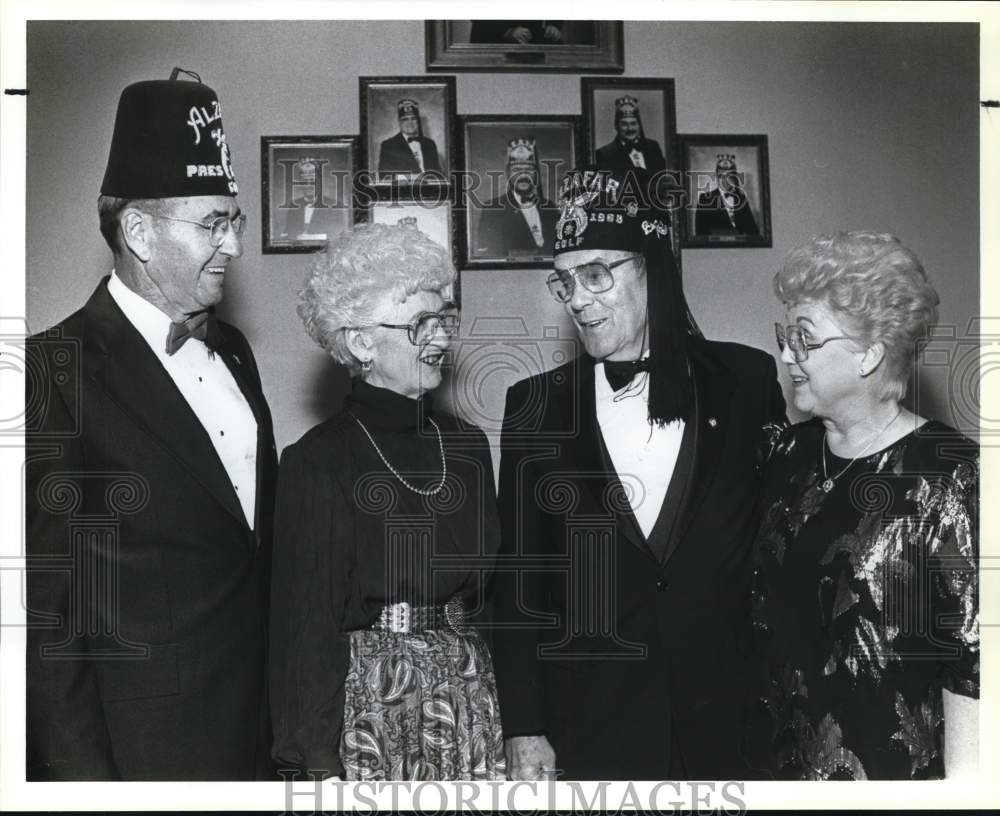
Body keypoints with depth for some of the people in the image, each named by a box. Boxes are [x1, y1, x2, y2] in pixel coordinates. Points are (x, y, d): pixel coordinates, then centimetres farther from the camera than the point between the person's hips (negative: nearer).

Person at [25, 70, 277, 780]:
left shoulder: (232, 350, 8)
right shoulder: (57, 370, -15)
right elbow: (46, 607, -15)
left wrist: (280, 707, 10)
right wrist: (85, 774, -15)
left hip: (257, 726, 7)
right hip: (140, 747, -6)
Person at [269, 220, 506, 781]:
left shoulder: (467, 445, 8)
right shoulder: (317, 462, -8)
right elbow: (305, 624, -8)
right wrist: (319, 762, -10)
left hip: (471, 699, 5)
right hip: (366, 705, -4)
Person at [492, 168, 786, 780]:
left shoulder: (747, 381, -1)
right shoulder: (537, 405, 1)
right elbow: (516, 577, 1)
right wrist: (524, 729, -3)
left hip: (728, 723, 0)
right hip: (588, 732, 0)